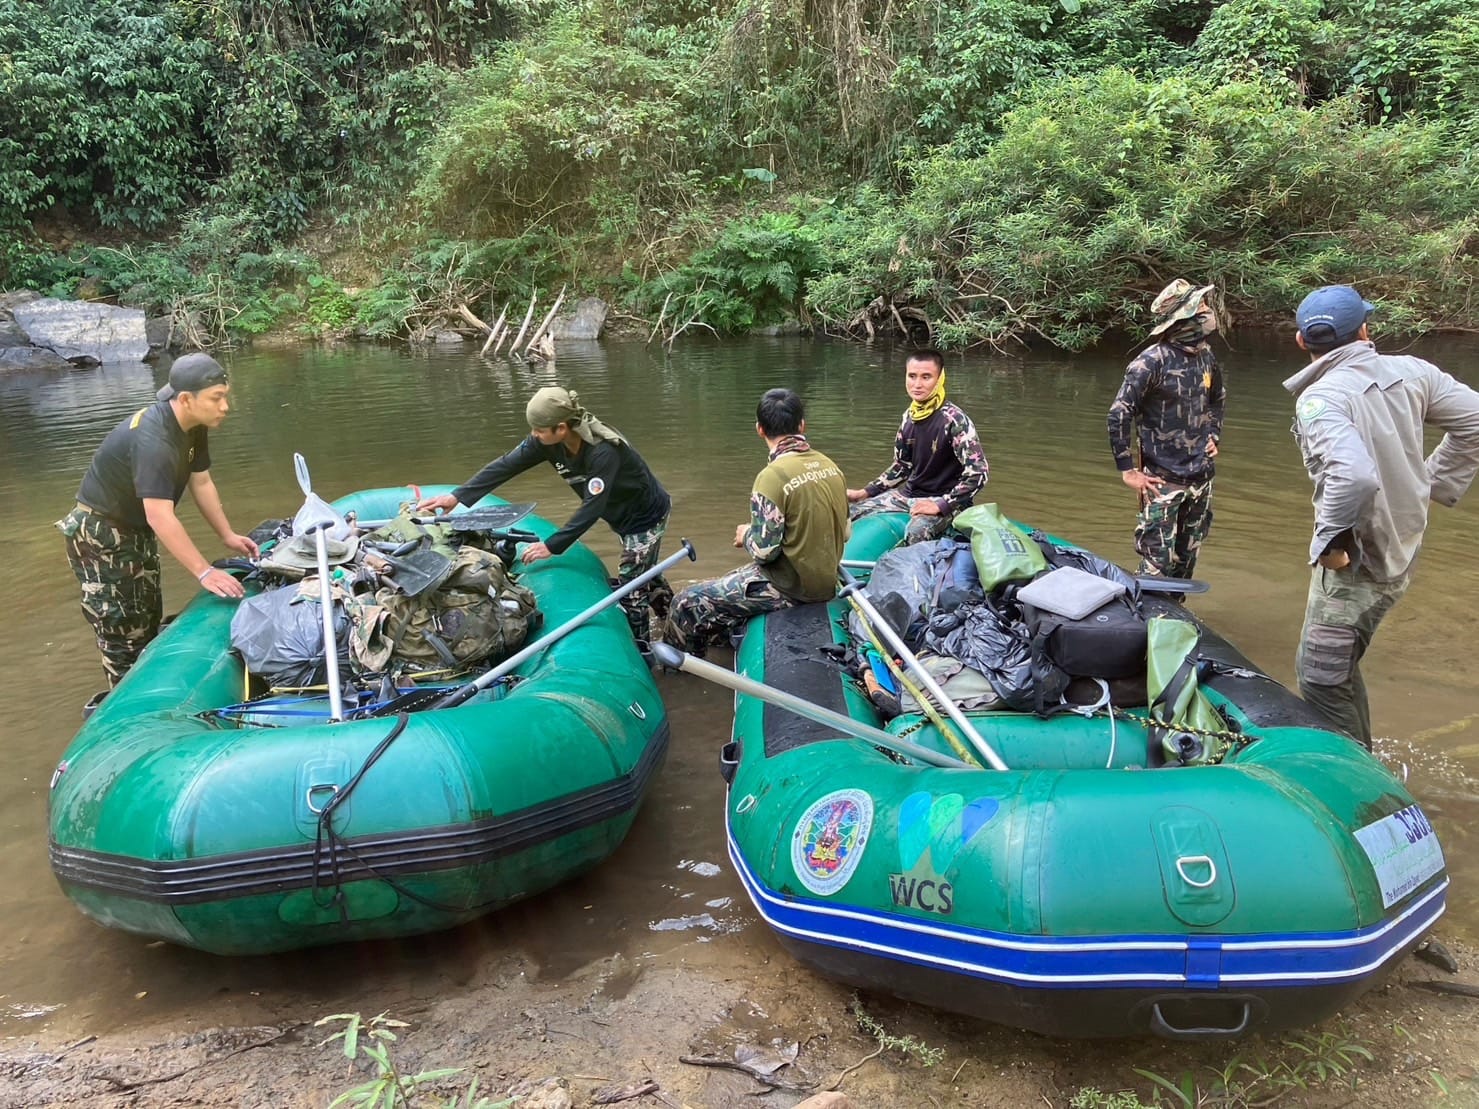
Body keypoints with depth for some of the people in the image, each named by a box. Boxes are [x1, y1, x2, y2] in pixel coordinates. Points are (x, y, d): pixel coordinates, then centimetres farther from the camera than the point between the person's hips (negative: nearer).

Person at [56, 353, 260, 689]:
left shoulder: (194, 426, -8)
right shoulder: (153, 439, -36)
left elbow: (201, 483, 3)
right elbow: (160, 517, -41)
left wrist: (228, 536, -2)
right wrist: (204, 572, -42)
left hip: (136, 529, 10)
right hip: (100, 533, -9)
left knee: (149, 619, 19)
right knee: (123, 629, -4)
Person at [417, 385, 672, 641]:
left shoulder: (603, 451, -38)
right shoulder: (549, 442, -17)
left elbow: (593, 507, -38)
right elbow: (505, 465, -17)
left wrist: (552, 546, -37)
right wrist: (457, 496, -24)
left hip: (647, 515, -8)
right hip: (623, 516, 8)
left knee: (631, 589, -5)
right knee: (642, 574, 23)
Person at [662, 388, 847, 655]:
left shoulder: (773, 477, -22)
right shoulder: (830, 466, 1)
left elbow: (765, 550, -22)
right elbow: (843, 533, 9)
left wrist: (746, 535, -1)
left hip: (790, 587, -8)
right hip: (827, 580, 8)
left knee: (688, 604, 2)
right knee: (727, 585, 30)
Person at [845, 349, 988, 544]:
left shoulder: (954, 420, -17)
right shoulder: (910, 416, 4)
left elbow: (977, 473, -22)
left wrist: (940, 506, -26)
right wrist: (864, 493, 8)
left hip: (944, 500, -7)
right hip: (910, 494, 7)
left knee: (916, 531, -37)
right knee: (851, 511, 0)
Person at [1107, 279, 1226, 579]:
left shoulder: (1205, 355, 5)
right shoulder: (1153, 361, -16)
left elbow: (1218, 399, 26)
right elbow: (1118, 415, -16)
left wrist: (1213, 436, 16)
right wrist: (1128, 470, -14)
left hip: (1201, 477, 7)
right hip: (1163, 479, -7)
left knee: (1186, 559, 15)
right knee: (1158, 564, -6)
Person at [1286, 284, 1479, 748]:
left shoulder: (1320, 398, -23)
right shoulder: (1409, 371, -1)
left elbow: (1354, 474, -38)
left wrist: (1329, 539, -24)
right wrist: (1434, 483, 12)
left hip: (1355, 565, -8)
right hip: (1400, 553, 8)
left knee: (1321, 680, 2)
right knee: (1337, 666, 24)